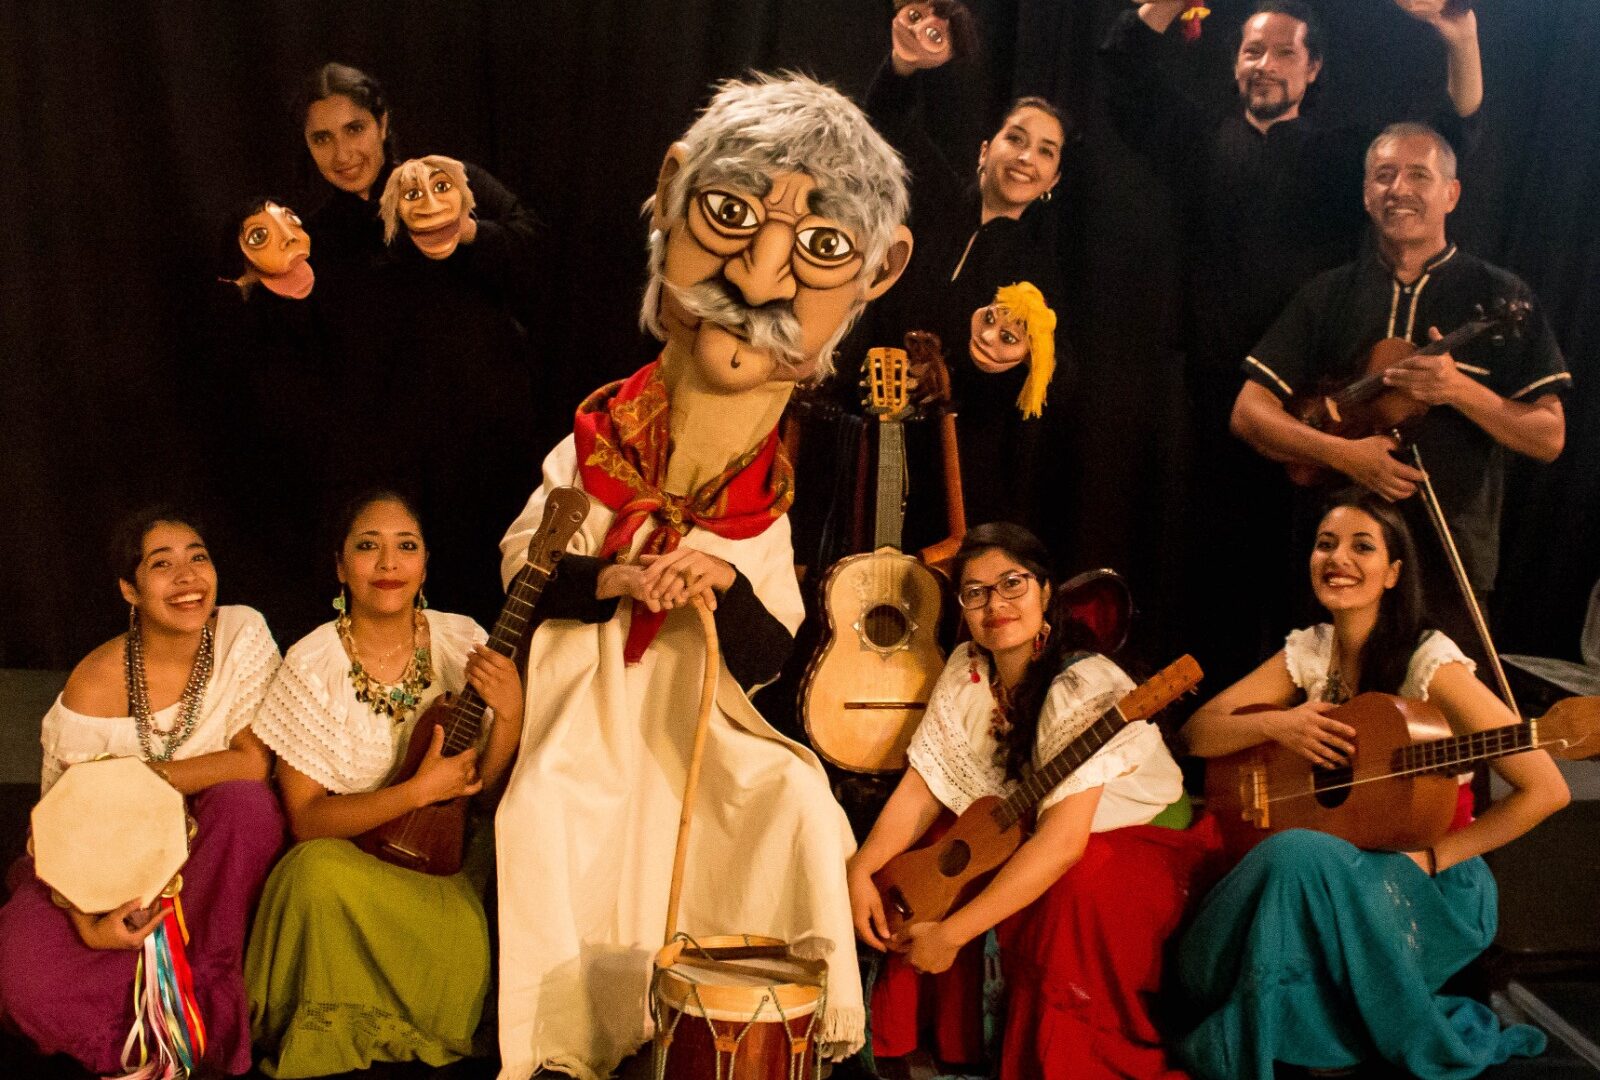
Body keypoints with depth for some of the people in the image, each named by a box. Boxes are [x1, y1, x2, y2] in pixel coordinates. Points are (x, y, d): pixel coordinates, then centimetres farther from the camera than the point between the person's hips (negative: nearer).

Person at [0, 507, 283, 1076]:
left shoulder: (241, 633, -12)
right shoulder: (95, 685, -13)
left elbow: (253, 763, -18)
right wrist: (87, 919, -23)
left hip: (217, 868, 0)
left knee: (246, 800, -33)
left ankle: (209, 985, -14)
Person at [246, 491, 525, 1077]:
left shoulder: (463, 643, -4)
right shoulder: (311, 666, -10)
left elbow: (487, 792, -2)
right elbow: (306, 820, -12)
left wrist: (510, 713, -21)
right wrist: (419, 790, -23)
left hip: (444, 864, 2)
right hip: (345, 859, -1)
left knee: (473, 932, -29)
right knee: (320, 871, -34)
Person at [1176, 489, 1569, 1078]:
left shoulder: (1426, 660, -16)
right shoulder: (1308, 650, 1)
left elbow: (1546, 790, -19)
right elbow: (1198, 732, 1)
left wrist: (1426, 860, -18)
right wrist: (1276, 724, -18)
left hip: (1432, 884, -4)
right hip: (1343, 866, 5)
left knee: (1297, 855, -36)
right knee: (1203, 970, -21)